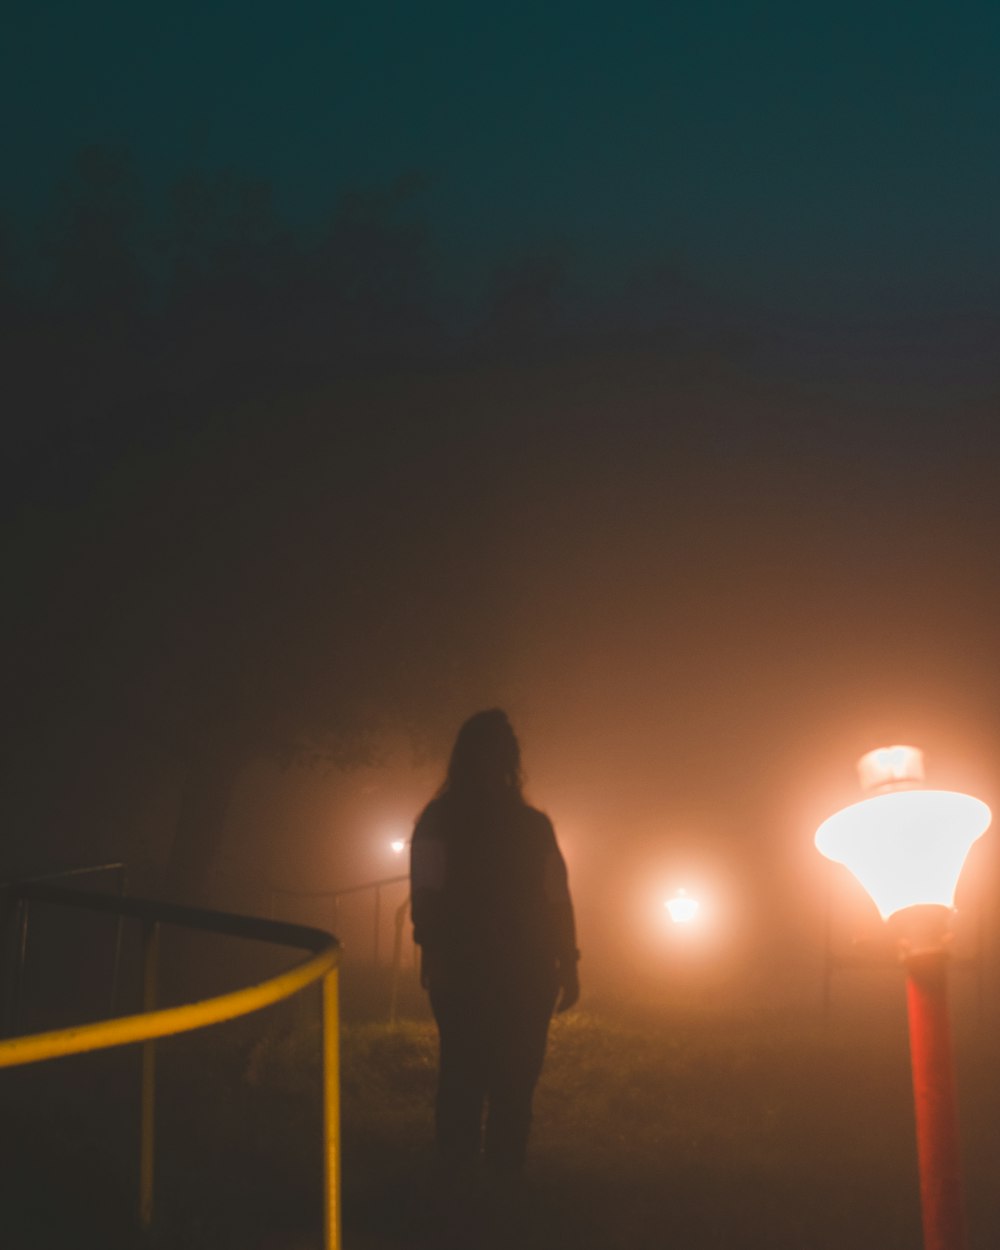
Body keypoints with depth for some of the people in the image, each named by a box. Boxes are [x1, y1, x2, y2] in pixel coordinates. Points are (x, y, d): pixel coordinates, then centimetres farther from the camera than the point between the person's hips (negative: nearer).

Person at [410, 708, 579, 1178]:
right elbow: (426, 894, -5)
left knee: (515, 1085, 1)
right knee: (464, 1081, -8)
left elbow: (557, 902, 14)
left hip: (526, 975, 3)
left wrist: (567, 966, 8)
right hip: (464, 975, -3)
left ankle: (505, 1177, 9)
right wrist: (433, 952, -19)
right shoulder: (441, 821, 5)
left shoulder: (533, 825, 15)